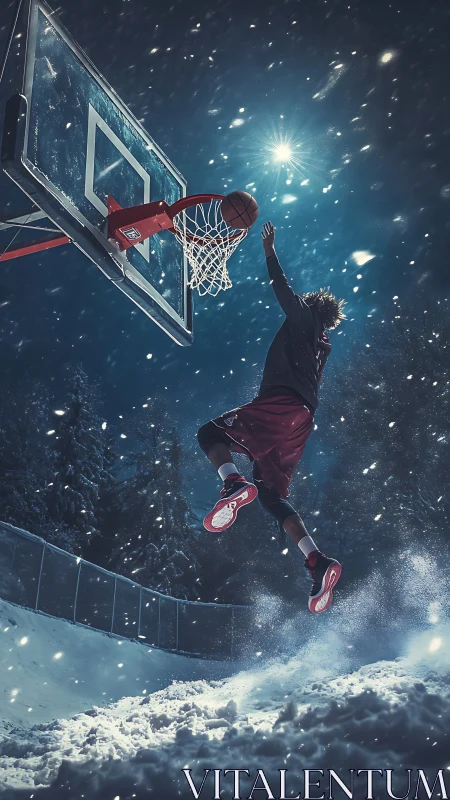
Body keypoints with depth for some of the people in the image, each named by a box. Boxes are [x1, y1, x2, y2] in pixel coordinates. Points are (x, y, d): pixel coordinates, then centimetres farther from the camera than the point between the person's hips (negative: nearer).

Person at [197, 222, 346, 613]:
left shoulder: (304, 319, 10)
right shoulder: (323, 344, 30)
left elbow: (285, 291, 6)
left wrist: (270, 253, 17)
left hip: (280, 405, -8)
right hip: (302, 419, 8)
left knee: (210, 433, 0)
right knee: (272, 494, 7)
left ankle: (234, 483, -32)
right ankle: (318, 562, -8)